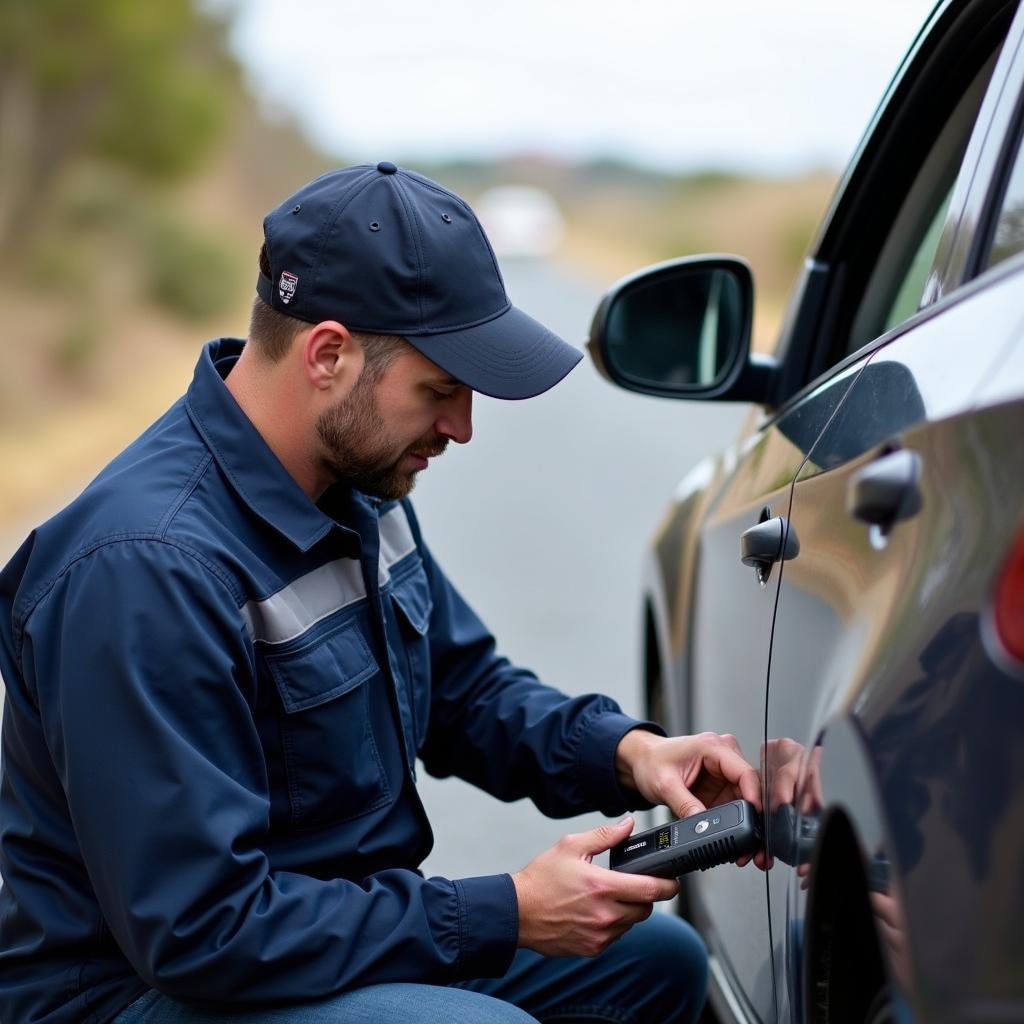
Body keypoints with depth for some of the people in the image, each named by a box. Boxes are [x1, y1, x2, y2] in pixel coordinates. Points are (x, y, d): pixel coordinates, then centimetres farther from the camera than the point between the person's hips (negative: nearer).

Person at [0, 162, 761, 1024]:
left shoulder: (358, 482, 0)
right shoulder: (151, 567, -29)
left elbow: (467, 685, 16)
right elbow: (201, 929, -29)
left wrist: (623, 751, -5)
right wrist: (506, 916, -24)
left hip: (335, 923, 9)